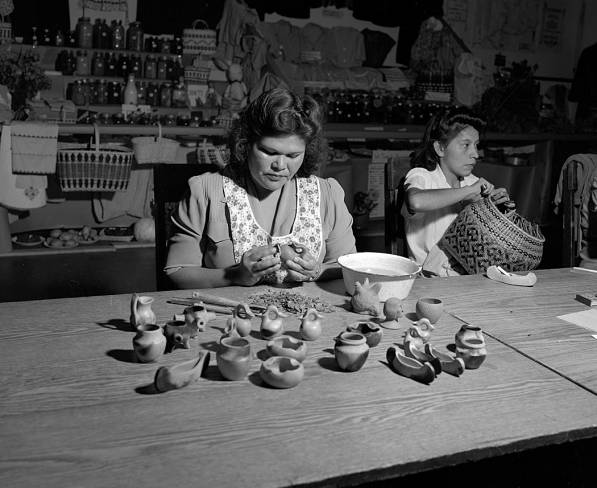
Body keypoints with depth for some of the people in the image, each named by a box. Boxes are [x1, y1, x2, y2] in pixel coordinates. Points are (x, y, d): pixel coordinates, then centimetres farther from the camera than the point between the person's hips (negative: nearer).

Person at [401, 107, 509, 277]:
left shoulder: (472, 181, 11)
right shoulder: (420, 176, -9)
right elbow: (416, 201, -35)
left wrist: (497, 202, -2)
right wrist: (467, 191, -25)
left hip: (470, 275, 6)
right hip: (431, 278, -6)